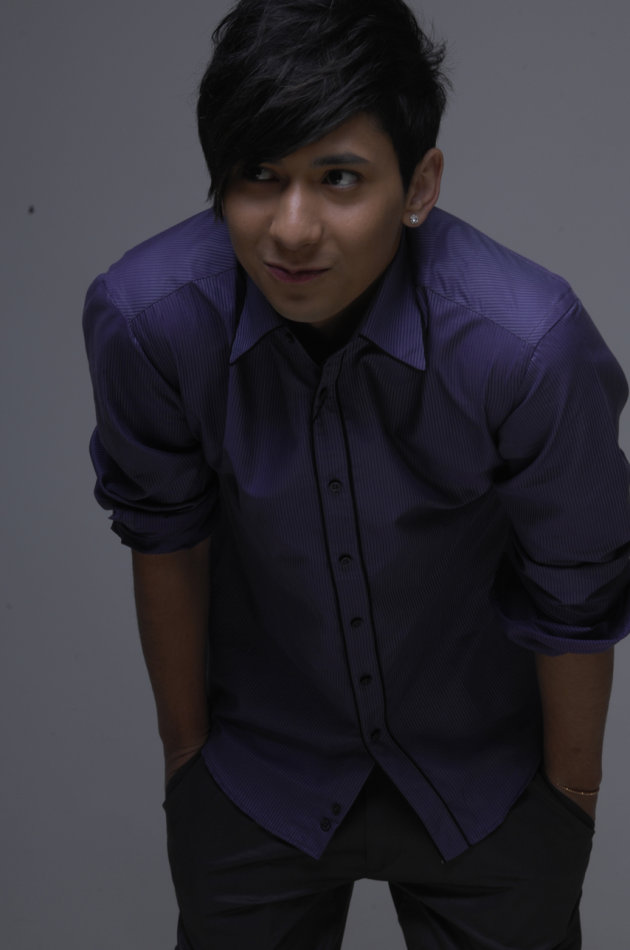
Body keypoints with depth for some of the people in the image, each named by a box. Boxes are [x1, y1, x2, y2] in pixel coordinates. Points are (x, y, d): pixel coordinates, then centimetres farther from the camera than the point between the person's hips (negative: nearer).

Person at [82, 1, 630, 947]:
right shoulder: (143, 317, -26)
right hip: (260, 765, 2)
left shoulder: (529, 344, -32)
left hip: (486, 771, -1)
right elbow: (165, 540, -8)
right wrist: (184, 744, 5)